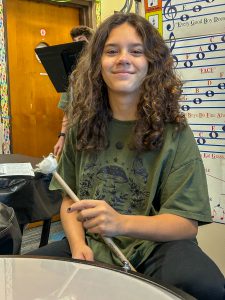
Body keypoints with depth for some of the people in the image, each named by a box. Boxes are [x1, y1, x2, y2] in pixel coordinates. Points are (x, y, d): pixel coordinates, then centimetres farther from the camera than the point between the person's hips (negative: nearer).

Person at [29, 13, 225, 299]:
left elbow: (187, 223, -11)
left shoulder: (174, 132, -7)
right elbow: (70, 198, 11)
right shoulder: (83, 126, 5)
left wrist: (121, 223, -30)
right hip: (92, 246, 3)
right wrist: (78, 243, -10)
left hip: (155, 245, -2)